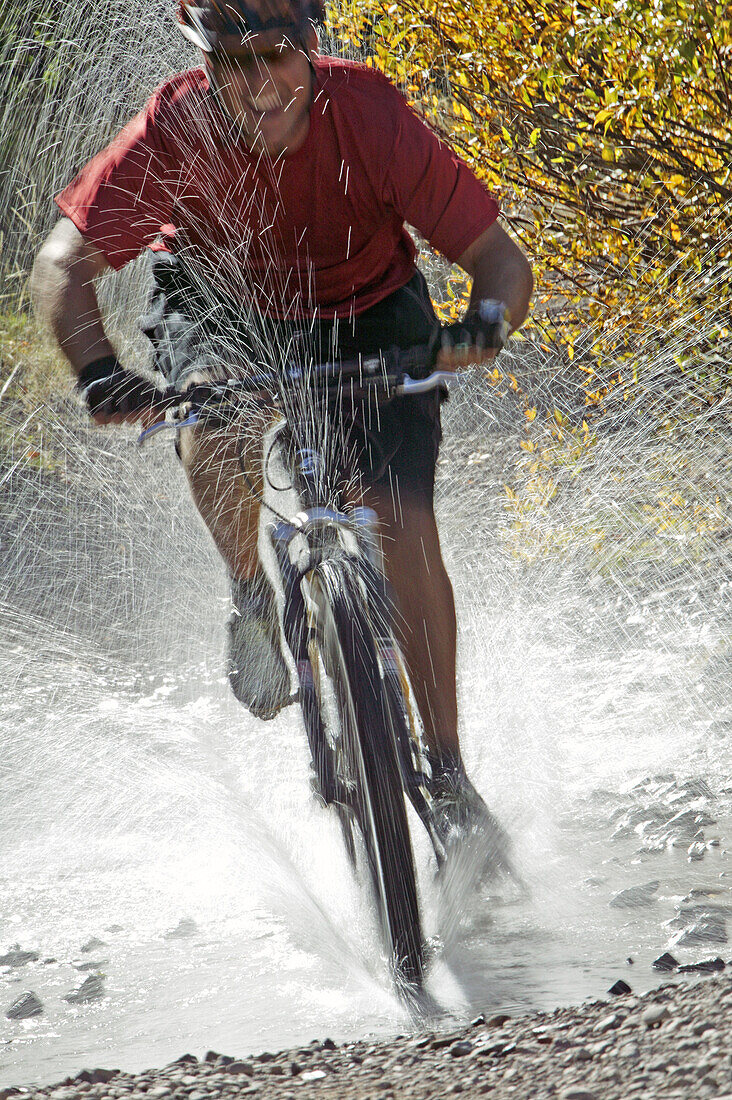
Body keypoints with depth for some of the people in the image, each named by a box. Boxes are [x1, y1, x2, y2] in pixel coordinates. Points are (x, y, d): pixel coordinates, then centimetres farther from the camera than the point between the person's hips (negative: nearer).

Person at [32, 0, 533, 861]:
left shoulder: (374, 118, -32)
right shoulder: (174, 131, -31)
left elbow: (499, 257, -28)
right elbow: (63, 263, -28)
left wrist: (487, 322, -50)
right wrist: (98, 372, -46)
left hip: (368, 311, 0)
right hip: (222, 307, 0)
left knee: (406, 527, -15)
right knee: (214, 411, -34)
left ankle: (448, 773, -3)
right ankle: (251, 597, -3)